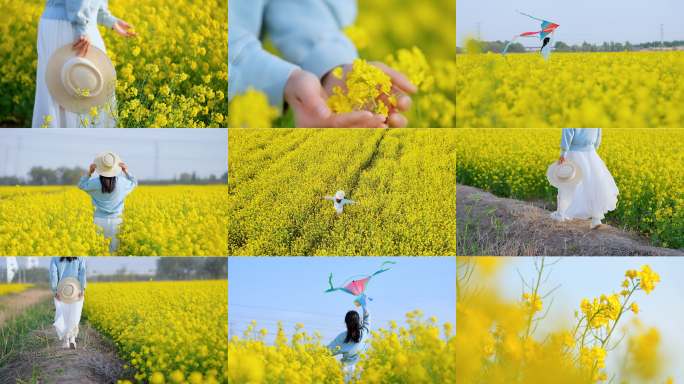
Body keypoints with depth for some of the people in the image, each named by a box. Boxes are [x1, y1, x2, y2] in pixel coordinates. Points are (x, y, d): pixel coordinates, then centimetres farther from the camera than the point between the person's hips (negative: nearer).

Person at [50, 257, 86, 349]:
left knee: (62, 316, 9)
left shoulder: (55, 257, -1)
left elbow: (53, 273, -10)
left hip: (61, 292, 0)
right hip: (76, 292, 0)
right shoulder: (79, 257, 0)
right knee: (74, 317, 9)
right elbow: (82, 273, -10)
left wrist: (54, 291, -9)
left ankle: (66, 340, 1)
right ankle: (72, 338, -9)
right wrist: (82, 290, -10)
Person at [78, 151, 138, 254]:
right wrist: (126, 171, 3)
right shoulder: (121, 182, -7)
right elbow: (134, 183, 15)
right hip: (116, 221, 1)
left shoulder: (95, 183, -10)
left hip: (100, 221, -1)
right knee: (115, 251, 6)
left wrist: (89, 172, 0)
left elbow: (81, 185, 10)